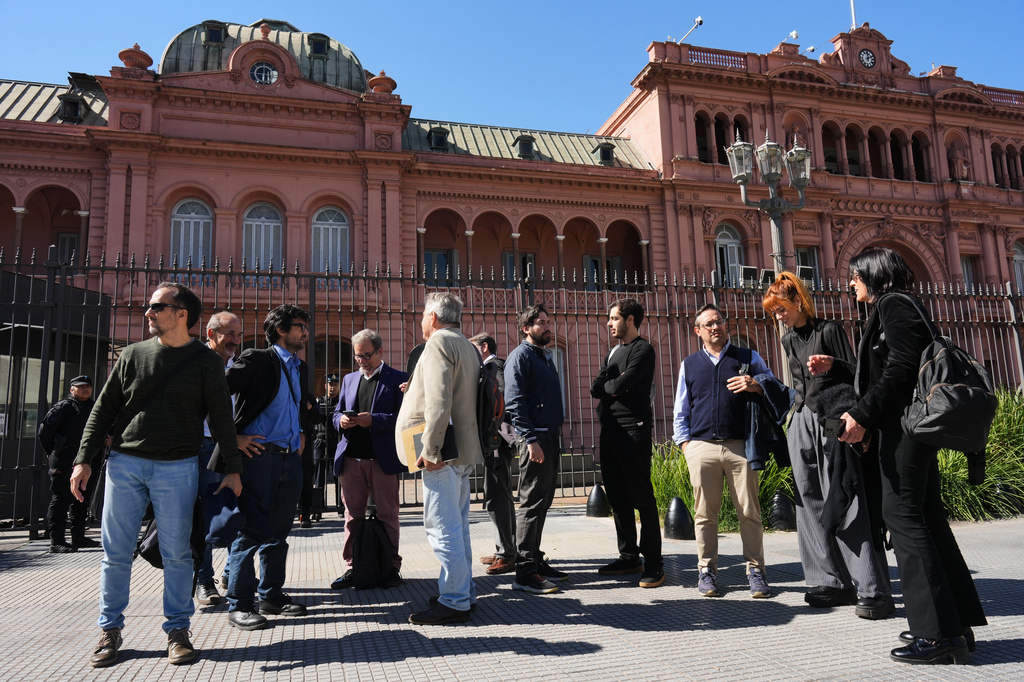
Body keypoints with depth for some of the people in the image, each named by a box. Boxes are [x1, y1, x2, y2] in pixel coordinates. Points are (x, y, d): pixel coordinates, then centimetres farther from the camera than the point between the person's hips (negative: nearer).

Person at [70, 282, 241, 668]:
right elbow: (103, 409, 10)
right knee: (116, 552, 7)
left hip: (178, 468, -2)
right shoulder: (133, 355, 8)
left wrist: (232, 469, -1)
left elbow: (221, 417, 2)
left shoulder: (205, 361, 1)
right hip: (124, 463, 2)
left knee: (176, 552, 2)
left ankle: (177, 629, 15)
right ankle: (110, 630, 22)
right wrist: (84, 459, 2)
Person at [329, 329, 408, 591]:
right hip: (351, 458, 5)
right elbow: (336, 412, 20)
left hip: (383, 458, -5)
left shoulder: (398, 379, 0)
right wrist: (341, 420, -3)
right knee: (353, 515, 8)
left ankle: (392, 567, 12)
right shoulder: (349, 379, 18)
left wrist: (374, 420, -20)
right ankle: (352, 568, 16)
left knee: (387, 515, 3)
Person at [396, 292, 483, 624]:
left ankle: (454, 602, -2)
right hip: (464, 448, 10)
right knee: (457, 525, 16)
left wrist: (431, 449, -21)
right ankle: (464, 592, 24)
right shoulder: (468, 347, 20)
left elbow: (439, 401, -21)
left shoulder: (439, 342, -10)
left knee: (443, 527, -6)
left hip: (444, 450, -10)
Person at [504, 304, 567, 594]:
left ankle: (535, 560, 24)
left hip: (549, 437, 9)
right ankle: (524, 573, -3)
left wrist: (558, 423, 15)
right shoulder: (521, 355, -8)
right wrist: (530, 439, -22)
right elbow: (514, 401, -17)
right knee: (532, 503, -8)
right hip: (534, 438, -9)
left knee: (541, 503, 14)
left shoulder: (545, 356, 20)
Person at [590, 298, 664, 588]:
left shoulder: (643, 349, -5)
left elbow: (620, 385, -17)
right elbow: (596, 388, 11)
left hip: (633, 429, -8)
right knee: (617, 496, 11)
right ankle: (629, 556, 21)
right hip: (610, 430, 8)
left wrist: (607, 385, 2)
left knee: (642, 497, -5)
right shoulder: (613, 351, 20)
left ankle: (653, 562, 2)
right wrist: (615, 387, -6)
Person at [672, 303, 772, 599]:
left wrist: (756, 386, -6)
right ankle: (706, 570, 12)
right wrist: (684, 442, 8)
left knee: (749, 511, -1)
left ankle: (756, 570, 10)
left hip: (740, 446, -1)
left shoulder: (748, 358, 14)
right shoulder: (689, 364, 19)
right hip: (701, 446, 1)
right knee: (705, 513, 2)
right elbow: (681, 409, 20)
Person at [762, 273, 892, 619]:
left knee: (845, 503, -12)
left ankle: (873, 590, -8)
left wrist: (832, 363, -22)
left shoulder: (829, 330, -3)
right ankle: (834, 582, 8)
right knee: (812, 503, 3)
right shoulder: (788, 340, 17)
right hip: (801, 422, 7)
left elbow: (854, 373, -3)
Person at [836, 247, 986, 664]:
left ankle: (939, 633, -9)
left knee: (901, 513, -11)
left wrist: (862, 415, -19)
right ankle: (956, 623, 17)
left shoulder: (893, 303, -8)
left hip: (904, 422, -10)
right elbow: (879, 372, 22)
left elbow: (899, 368, -18)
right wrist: (833, 370, 26)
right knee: (926, 516, 10)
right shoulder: (894, 306, 21)